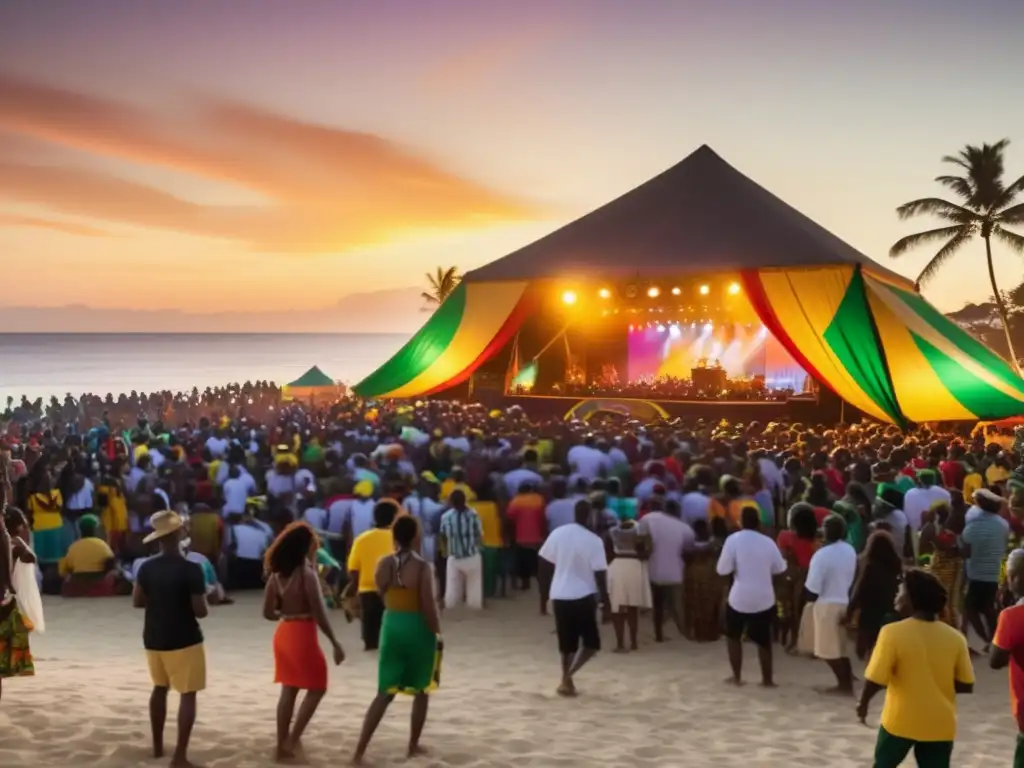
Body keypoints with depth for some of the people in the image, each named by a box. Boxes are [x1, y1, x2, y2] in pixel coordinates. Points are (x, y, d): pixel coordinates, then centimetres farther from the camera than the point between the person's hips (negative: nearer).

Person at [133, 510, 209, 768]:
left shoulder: (146, 567, -2)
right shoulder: (191, 569, -19)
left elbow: (137, 601, 6)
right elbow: (201, 611, -17)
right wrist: (203, 602, 4)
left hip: (154, 639, 6)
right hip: (184, 640, -6)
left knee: (160, 688, 22)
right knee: (188, 694, -1)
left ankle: (157, 746, 30)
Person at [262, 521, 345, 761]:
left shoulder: (276, 575, 3)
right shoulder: (307, 574, -17)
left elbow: (268, 612, 5)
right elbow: (319, 614, -17)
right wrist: (335, 643, -11)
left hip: (283, 633, 7)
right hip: (303, 635, -7)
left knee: (288, 690, 14)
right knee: (317, 688, 8)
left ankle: (283, 744, 18)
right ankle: (292, 739, 2)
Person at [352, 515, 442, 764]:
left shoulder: (384, 564, -2)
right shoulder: (422, 566, -15)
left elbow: (380, 595, 6)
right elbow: (429, 606, -14)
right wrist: (437, 634, -4)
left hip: (391, 625, 4)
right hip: (418, 628, -4)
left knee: (385, 693, 10)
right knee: (421, 691, 16)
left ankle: (359, 751, 2)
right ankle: (413, 746, 25)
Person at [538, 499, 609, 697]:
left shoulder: (557, 533, -1)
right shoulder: (594, 540, -13)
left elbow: (545, 562, 6)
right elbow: (600, 573, -13)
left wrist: (545, 588, 19)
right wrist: (605, 598, -1)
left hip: (559, 596, 4)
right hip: (584, 597, -4)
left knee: (566, 643, 17)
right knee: (591, 643, 7)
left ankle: (567, 680, 21)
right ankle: (567, 676, -10)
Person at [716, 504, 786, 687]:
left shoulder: (733, 540, -11)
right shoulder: (768, 542, -2)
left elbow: (723, 570, -13)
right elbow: (780, 568, 7)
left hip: (739, 598, -2)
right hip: (764, 598, 2)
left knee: (734, 637, 17)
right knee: (763, 640, 15)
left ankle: (737, 677, 17)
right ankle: (767, 679, 16)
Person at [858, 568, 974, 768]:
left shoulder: (893, 632, -15)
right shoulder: (955, 637, -3)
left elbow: (875, 680, -14)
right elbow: (966, 685, 1)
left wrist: (863, 702, 4)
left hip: (901, 720, -2)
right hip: (940, 724, 3)